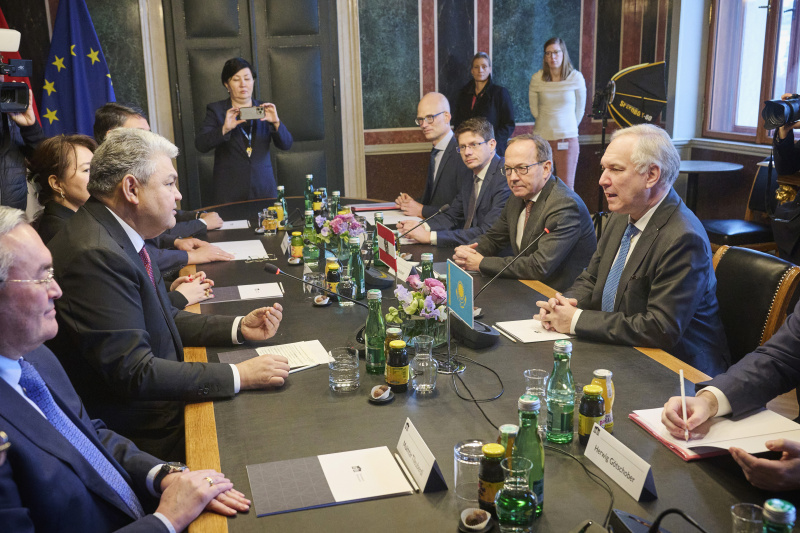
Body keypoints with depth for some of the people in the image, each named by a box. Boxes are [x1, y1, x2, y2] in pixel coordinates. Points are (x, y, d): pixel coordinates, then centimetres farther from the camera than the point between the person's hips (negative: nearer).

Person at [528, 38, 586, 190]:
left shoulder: (576, 78, 0)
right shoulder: (536, 79, 0)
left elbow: (580, 109, 11)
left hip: (567, 139, 0)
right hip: (542, 138, 1)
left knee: (566, 187, -1)